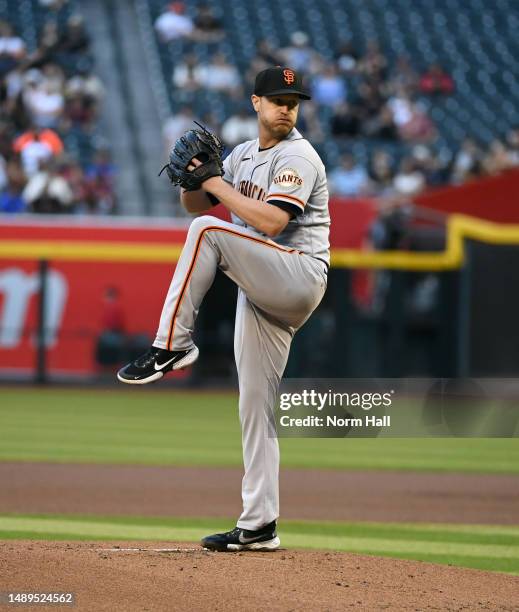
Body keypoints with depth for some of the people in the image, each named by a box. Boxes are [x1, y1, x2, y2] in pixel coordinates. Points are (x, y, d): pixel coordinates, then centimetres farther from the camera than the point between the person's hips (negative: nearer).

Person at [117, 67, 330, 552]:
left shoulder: (298, 157, -8)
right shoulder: (244, 155, 17)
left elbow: (272, 222, -21)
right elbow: (196, 203, 20)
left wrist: (218, 184, -15)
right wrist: (193, 175, -1)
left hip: (299, 275, -8)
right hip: (262, 291, 8)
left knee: (208, 232, -26)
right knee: (254, 405, 5)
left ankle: (172, 345, -23)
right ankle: (259, 525, 7)